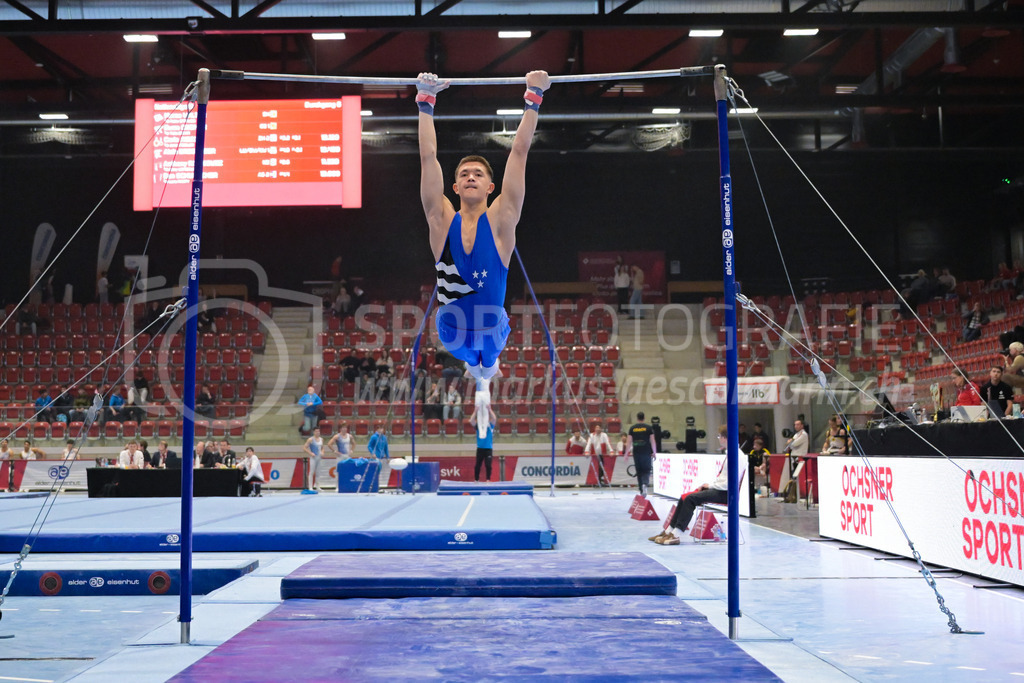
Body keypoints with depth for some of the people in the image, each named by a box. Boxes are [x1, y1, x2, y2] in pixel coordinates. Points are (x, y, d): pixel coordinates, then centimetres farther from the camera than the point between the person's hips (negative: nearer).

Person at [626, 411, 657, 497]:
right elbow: (652, 441, -2)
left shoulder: (632, 428, 3)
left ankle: (642, 492, 11)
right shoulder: (648, 427, -1)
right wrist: (654, 453, 6)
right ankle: (645, 484, -25)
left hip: (636, 453, 2)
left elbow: (629, 442, 2)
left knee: (639, 471, 10)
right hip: (646, 452, -2)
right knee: (646, 470, 4)